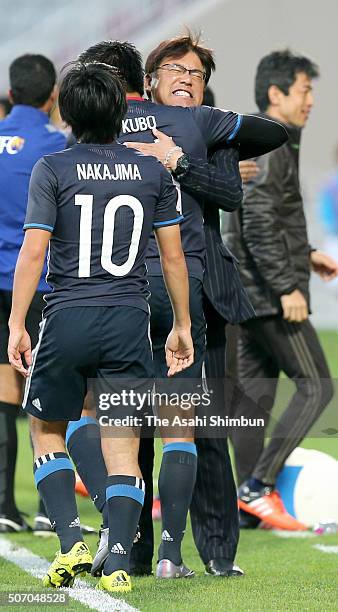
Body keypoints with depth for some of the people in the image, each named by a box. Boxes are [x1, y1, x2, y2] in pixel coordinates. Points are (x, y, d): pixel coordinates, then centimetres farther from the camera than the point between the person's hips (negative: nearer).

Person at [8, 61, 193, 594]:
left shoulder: (53, 170, -4)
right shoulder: (153, 172, 4)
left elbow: (32, 253, -9)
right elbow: (173, 255, 7)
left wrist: (16, 324, -4)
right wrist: (182, 324, 15)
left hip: (67, 320, -2)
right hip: (130, 324, 2)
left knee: (47, 431, 16)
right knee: (123, 449, 5)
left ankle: (72, 541, 2)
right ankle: (118, 564, -4)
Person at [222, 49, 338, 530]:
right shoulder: (268, 147, -15)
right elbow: (258, 224, -23)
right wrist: (287, 287, -23)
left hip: (253, 292, 10)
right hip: (270, 294, -10)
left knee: (256, 393, 9)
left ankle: (249, 506, 10)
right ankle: (260, 487, -13)